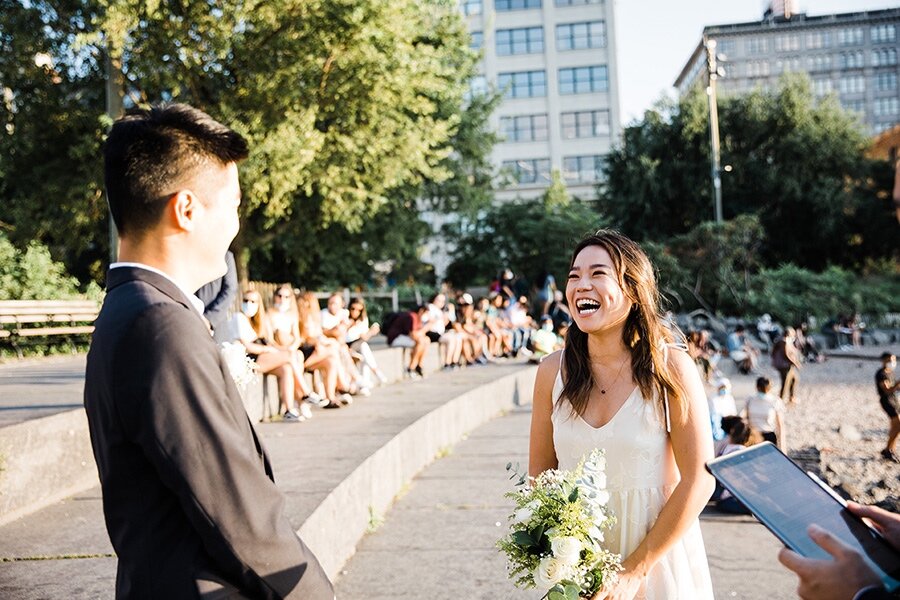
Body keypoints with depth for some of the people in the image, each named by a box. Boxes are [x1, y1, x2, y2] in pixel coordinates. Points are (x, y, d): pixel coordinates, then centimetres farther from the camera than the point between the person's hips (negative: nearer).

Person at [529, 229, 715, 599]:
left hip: (656, 553, -2)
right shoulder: (552, 371, -7)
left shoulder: (670, 368, -15)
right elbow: (539, 471, 1)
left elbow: (699, 480, -14)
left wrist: (635, 570, -16)